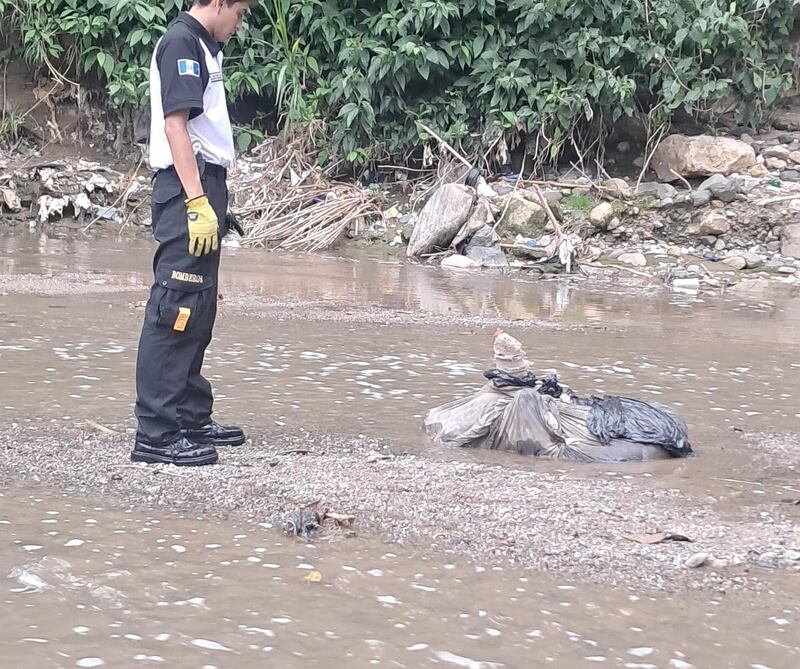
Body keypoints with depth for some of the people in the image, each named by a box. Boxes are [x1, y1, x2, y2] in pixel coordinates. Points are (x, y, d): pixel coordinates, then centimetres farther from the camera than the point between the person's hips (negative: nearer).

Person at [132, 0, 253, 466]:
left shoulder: (204, 48, 20)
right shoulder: (181, 43, -10)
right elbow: (175, 125, -17)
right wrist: (198, 202, -22)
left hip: (205, 189, 10)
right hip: (188, 189, -10)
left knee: (199, 313, 14)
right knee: (177, 309, -12)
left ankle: (191, 419, 22)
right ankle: (156, 433, -13)